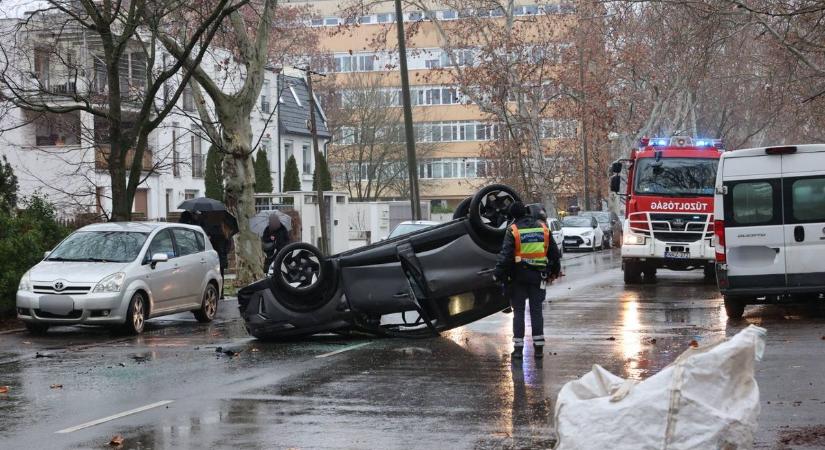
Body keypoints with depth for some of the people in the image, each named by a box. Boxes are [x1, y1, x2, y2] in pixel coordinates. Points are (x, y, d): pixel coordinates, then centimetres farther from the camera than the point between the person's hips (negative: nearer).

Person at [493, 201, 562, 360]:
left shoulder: (513, 230, -8)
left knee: (518, 311, 5)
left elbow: (505, 255, -15)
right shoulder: (543, 228, 6)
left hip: (518, 276, -3)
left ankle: (518, 347, 4)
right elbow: (554, 252, 12)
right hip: (538, 276, 3)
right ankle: (539, 347, 8)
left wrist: (498, 273, -9)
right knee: (536, 311, 9)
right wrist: (555, 270, 24)